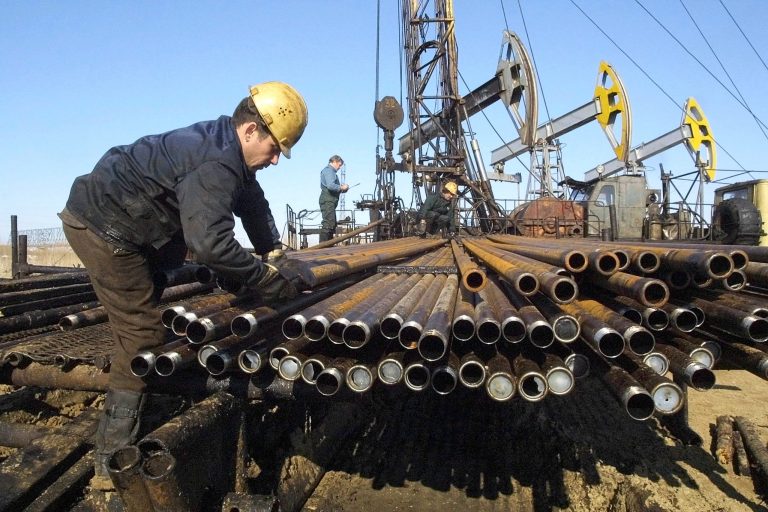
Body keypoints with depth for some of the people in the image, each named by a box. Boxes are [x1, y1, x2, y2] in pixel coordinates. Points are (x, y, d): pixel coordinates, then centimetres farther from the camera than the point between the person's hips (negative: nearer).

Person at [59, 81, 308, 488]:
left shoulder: (227, 147, 4)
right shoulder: (216, 163, -29)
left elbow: (252, 202, 18)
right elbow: (211, 243, -39)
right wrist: (270, 279, -28)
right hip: (102, 227, -11)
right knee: (143, 334, -9)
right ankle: (112, 464, 0)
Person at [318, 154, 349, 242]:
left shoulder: (330, 171, 25)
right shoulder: (329, 170, -8)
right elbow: (330, 186, -23)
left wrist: (340, 187, 10)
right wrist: (341, 188, -10)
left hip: (330, 201, 11)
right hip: (327, 201, -11)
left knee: (332, 224, 15)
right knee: (328, 224, -14)